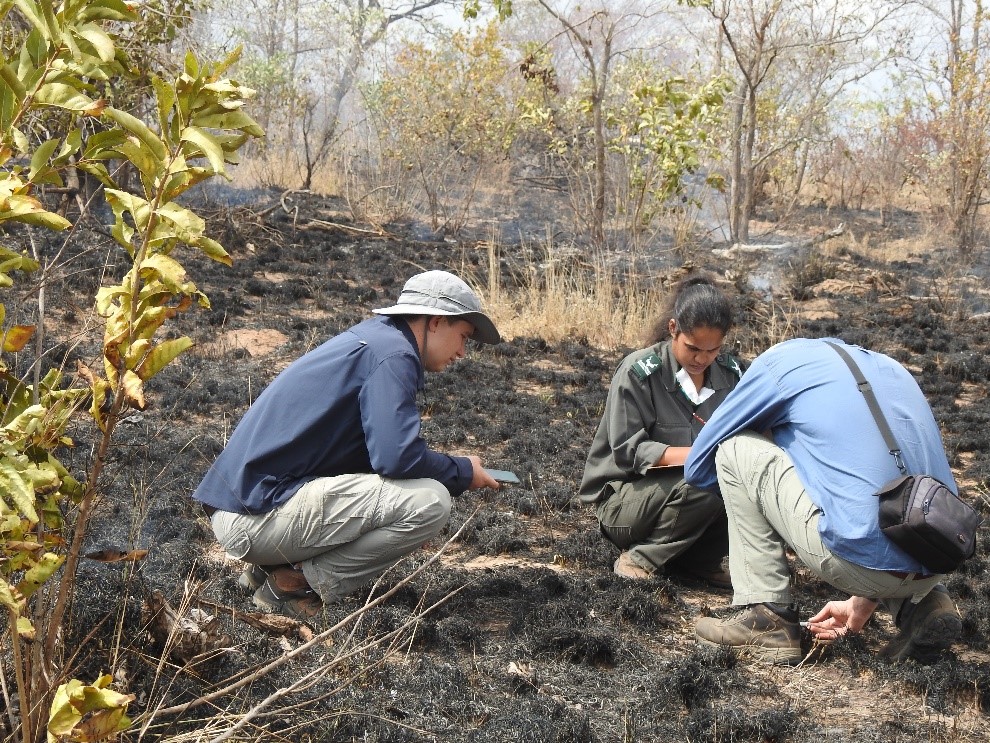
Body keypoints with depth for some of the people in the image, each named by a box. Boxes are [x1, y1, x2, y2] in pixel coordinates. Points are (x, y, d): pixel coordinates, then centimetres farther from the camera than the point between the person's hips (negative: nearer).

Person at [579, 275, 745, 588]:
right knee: (701, 487, -34)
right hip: (623, 497, -5)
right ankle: (639, 558, -11)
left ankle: (698, 560, -2)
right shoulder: (638, 372, -17)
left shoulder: (730, 372, -1)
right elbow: (627, 451, -20)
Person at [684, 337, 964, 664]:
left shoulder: (782, 359, 7)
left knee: (736, 450, 8)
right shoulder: (891, 368, 25)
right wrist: (863, 603, 33)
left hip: (860, 562, -7)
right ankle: (921, 604, 13)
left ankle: (767, 620, 9)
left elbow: (698, 467, 15)